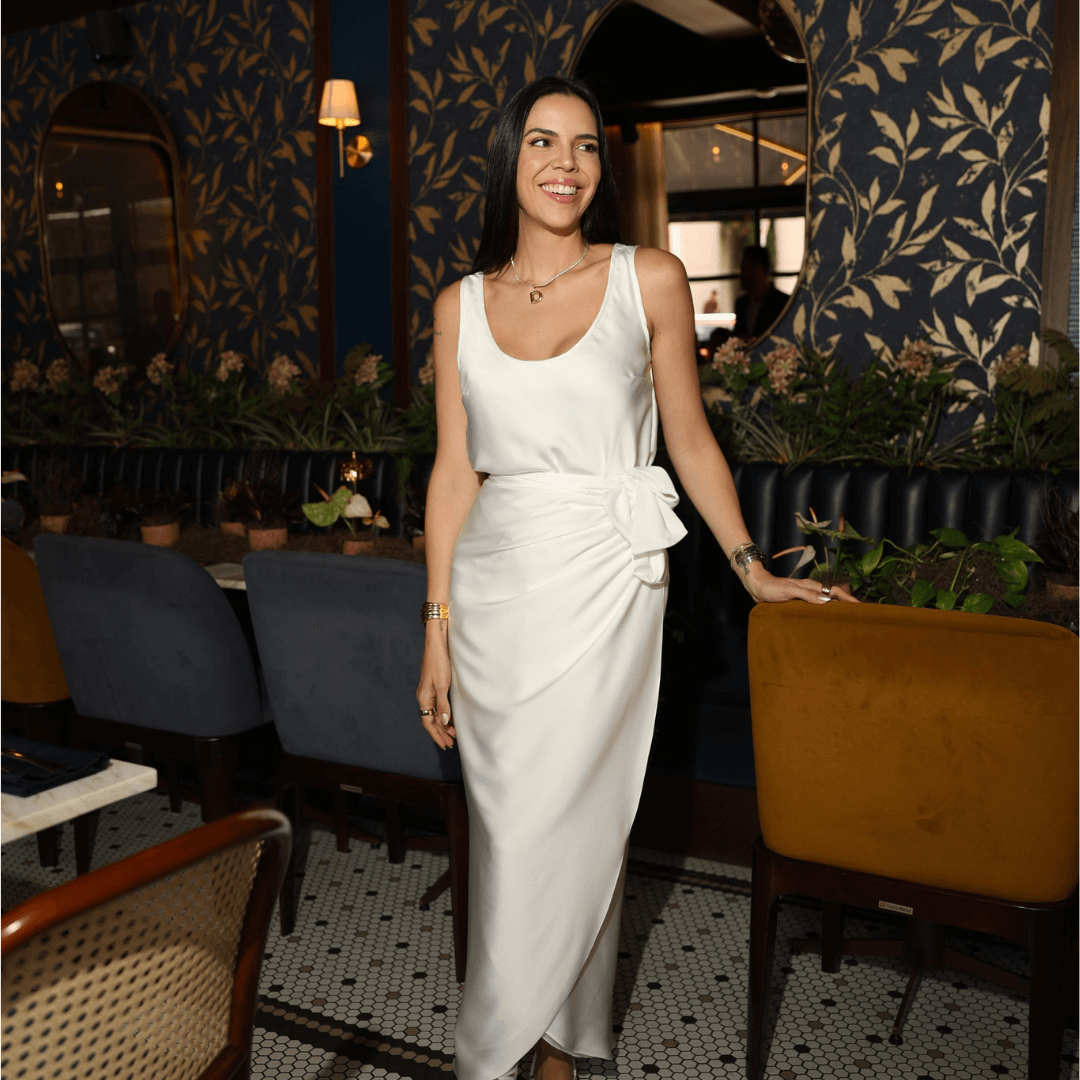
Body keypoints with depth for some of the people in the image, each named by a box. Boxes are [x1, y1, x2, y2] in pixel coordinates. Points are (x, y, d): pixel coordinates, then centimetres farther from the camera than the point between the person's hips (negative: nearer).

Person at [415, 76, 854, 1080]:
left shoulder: (649, 280, 1)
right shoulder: (462, 304, 7)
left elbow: (690, 440, 7)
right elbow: (454, 471, 6)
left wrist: (753, 571, 8)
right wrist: (437, 630, 4)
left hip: (602, 584, -3)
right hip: (495, 585, 3)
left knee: (558, 826, 1)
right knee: (506, 824, 9)